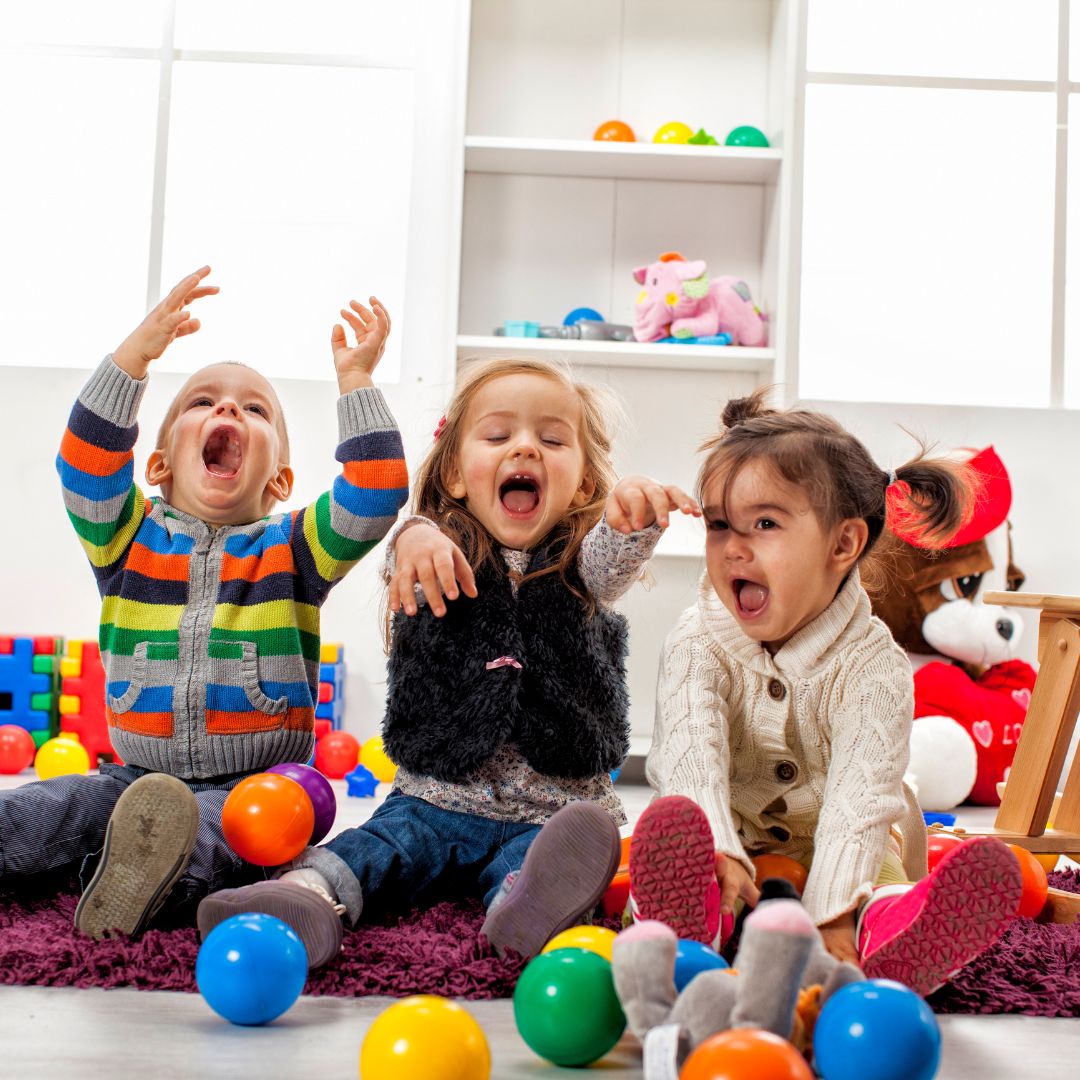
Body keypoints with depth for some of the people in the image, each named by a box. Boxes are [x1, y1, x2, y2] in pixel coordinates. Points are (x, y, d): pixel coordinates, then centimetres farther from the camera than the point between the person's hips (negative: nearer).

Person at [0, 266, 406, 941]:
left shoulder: (293, 549, 7)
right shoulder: (131, 538, 10)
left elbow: (375, 496, -8)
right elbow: (86, 466, -8)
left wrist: (356, 380, -9)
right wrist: (137, 354, -15)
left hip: (254, 782, -3)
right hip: (138, 775, 3)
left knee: (209, 826, -36)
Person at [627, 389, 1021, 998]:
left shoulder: (873, 666, -12)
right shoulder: (697, 645, -6)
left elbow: (859, 793, -27)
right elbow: (690, 752, -25)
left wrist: (831, 914, -43)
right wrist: (714, 851, -46)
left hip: (827, 851, 1)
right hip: (729, 845, 0)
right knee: (673, 829, -34)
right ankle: (687, 932, -67)